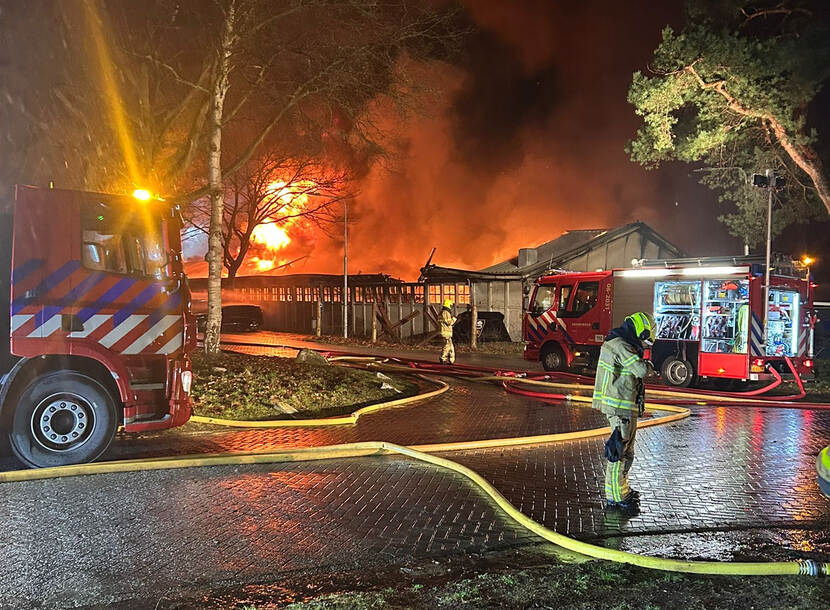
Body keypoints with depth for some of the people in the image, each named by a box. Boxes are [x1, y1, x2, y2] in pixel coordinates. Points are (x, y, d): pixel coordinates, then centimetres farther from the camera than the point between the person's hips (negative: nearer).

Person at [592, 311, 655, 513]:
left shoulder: (620, 344, 16)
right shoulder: (620, 345, -18)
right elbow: (641, 370, -25)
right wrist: (648, 365, -6)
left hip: (626, 406, 11)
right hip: (620, 407, -11)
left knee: (627, 451, 21)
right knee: (619, 452, -5)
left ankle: (622, 489, 34)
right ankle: (615, 498, 1)